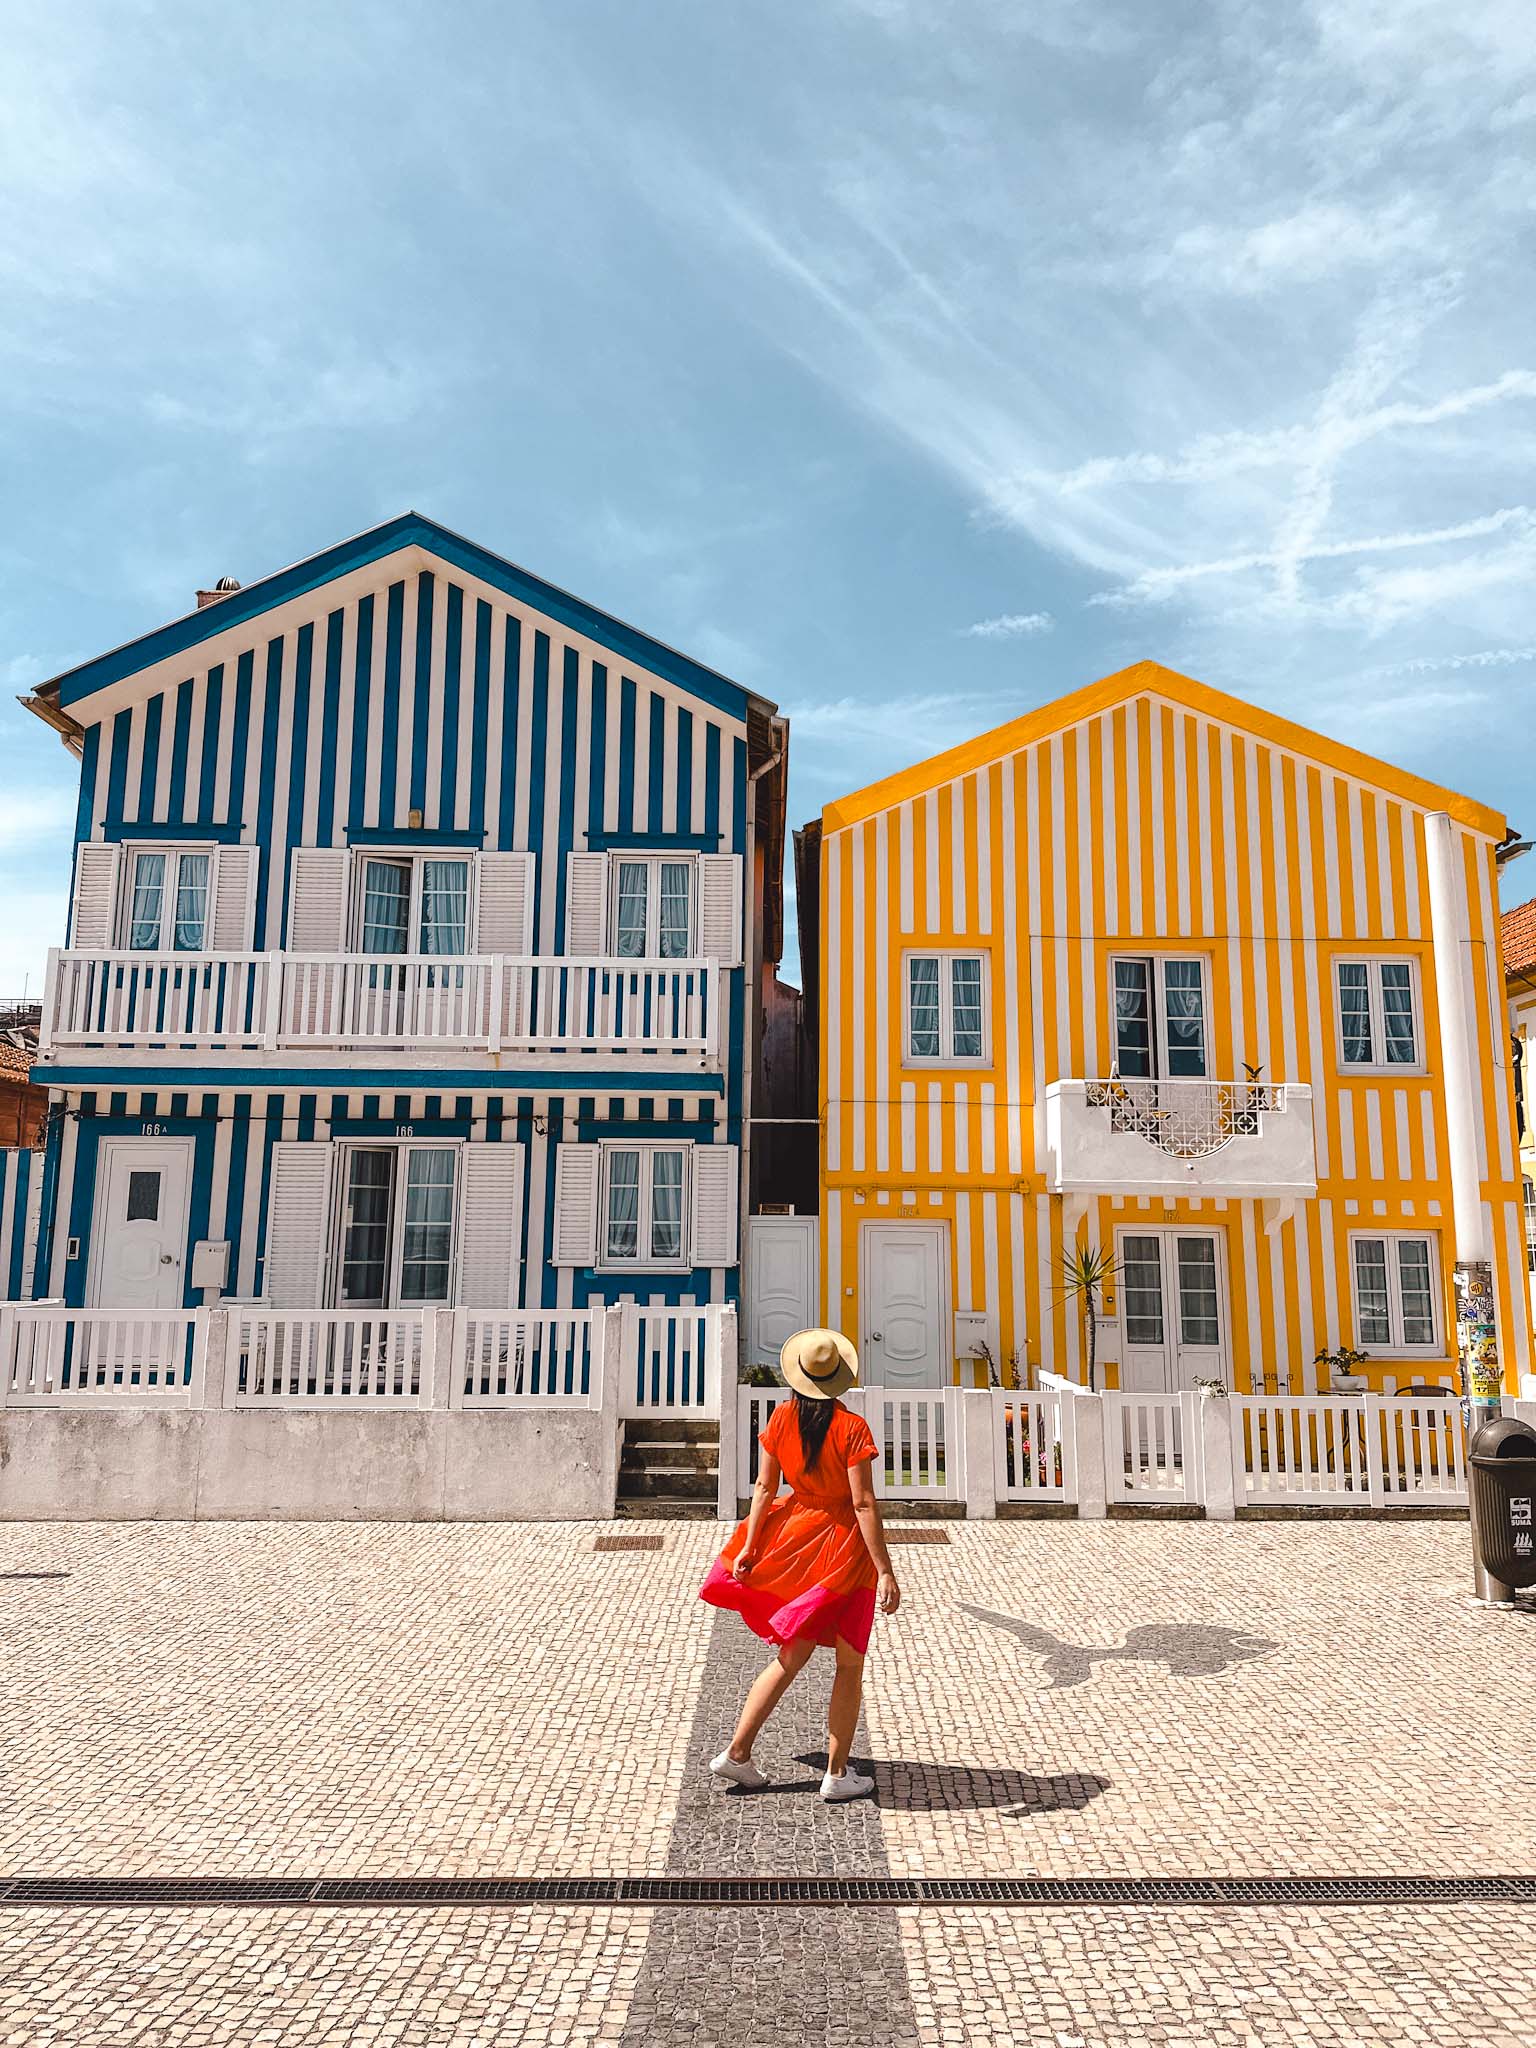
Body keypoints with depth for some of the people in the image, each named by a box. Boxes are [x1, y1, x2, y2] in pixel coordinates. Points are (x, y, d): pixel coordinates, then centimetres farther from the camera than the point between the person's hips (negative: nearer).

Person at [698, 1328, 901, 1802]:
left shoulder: (782, 1418, -4)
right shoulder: (851, 1428, -17)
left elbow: (764, 1487, -1)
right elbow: (863, 1503, -19)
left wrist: (748, 1549, 6)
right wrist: (885, 1571, -16)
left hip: (794, 1539, 5)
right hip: (842, 1549, -5)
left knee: (793, 1655, 20)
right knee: (850, 1664, 12)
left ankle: (737, 1753, 21)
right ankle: (838, 1775, 18)